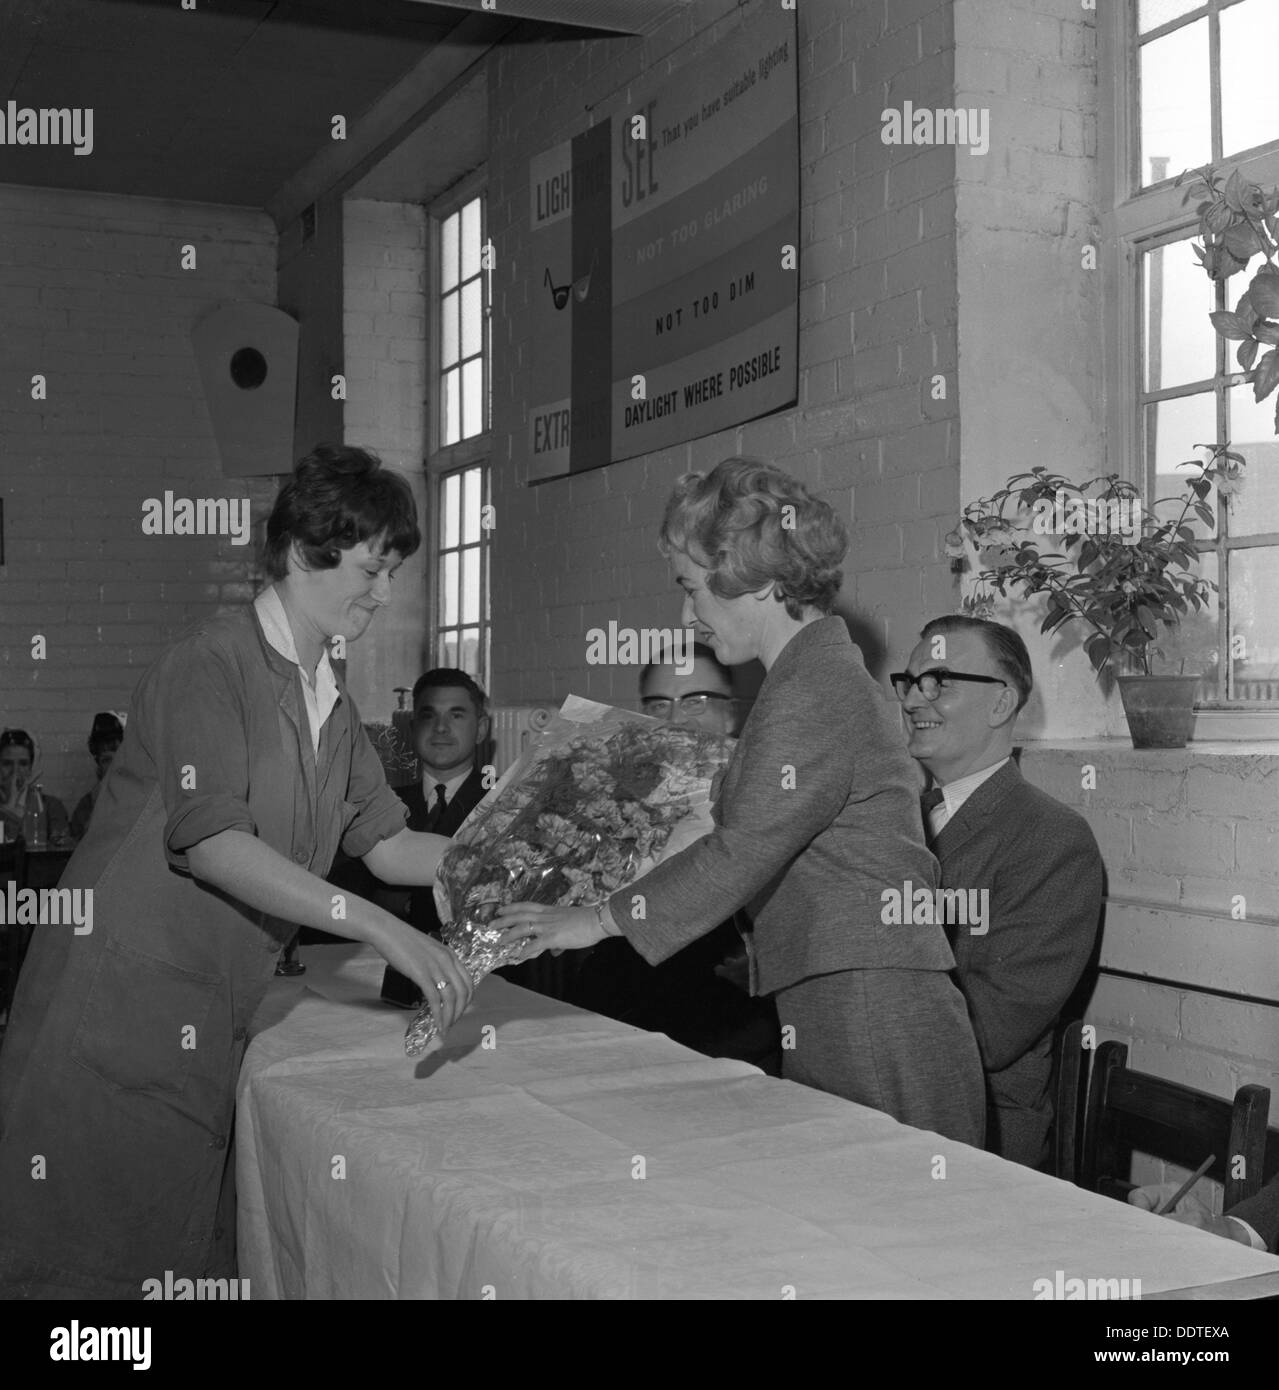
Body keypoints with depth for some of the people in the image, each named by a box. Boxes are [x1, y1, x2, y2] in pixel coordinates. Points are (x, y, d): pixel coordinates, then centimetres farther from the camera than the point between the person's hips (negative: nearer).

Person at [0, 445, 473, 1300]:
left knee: (193, 1246, 9)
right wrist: (380, 927, -27)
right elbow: (210, 842, -22)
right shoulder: (213, 663, -12)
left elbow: (383, 842, 10)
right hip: (123, 1001, -8)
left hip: (217, 1026, 8)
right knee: (97, 1257, -3)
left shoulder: (330, 700, 13)